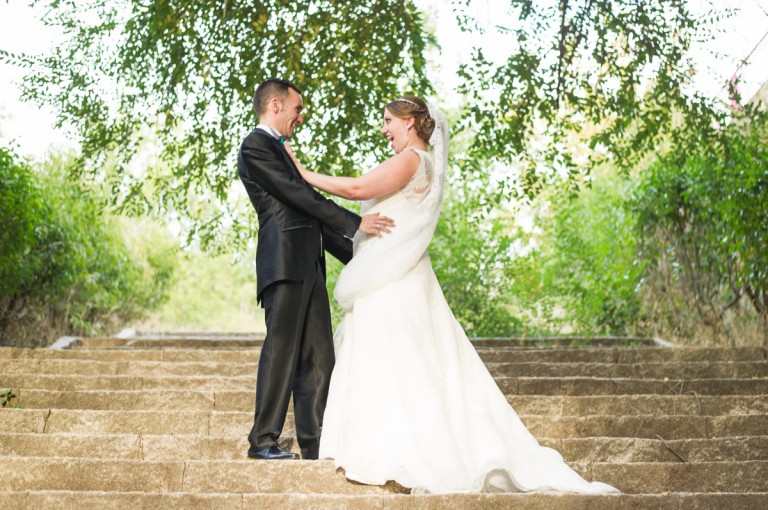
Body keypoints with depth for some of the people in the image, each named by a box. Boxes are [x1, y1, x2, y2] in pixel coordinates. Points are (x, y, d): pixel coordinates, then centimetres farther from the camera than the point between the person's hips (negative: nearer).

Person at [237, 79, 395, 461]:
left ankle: (314, 442, 7)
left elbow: (309, 215, 27)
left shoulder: (279, 151, 28)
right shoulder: (256, 147, -3)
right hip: (284, 262, -9)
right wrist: (356, 223, -14)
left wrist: (355, 255, 25)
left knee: (318, 357, 5)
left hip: (307, 265, 9)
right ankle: (263, 440, -5)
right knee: (281, 350, -9)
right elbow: (300, 196, -12)